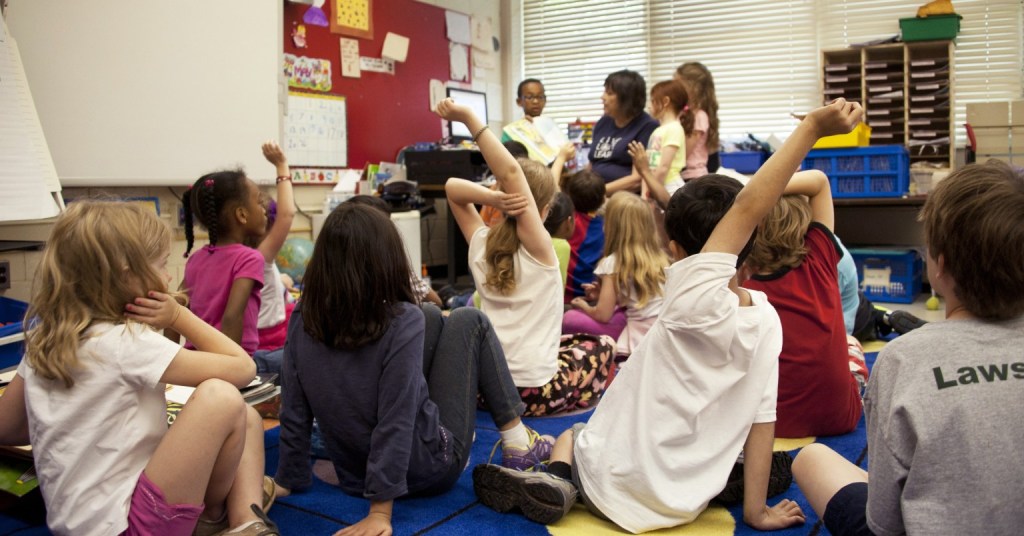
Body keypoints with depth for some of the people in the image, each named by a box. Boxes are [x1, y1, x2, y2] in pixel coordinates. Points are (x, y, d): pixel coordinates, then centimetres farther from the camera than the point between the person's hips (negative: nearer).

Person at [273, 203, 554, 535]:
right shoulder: (402, 322, -25)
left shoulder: (301, 321, -11)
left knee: (432, 318, 14)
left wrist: (288, 480, 7)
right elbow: (395, 424, -27)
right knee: (468, 321, 6)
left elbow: (294, 414, -5)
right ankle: (518, 441, 13)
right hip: (429, 468, -5)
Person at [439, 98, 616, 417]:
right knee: (602, 345, 23)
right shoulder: (538, 247, -14)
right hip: (534, 392, -4)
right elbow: (510, 173, -25)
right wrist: (468, 118, -30)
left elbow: (453, 186, 6)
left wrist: (492, 198, -13)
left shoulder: (480, 244, -1)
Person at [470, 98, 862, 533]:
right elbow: (762, 418, -7)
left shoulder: (694, 300, -25)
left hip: (615, 488, -4)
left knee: (569, 434, 28)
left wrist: (811, 128, -27)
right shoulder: (767, 321, -10)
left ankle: (558, 480, 0)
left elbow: (746, 208, -27)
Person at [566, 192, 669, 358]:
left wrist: (584, 306, 15)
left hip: (639, 341, -6)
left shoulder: (613, 263, -8)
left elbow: (603, 314, -7)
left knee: (570, 318, -1)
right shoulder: (661, 257, 7)